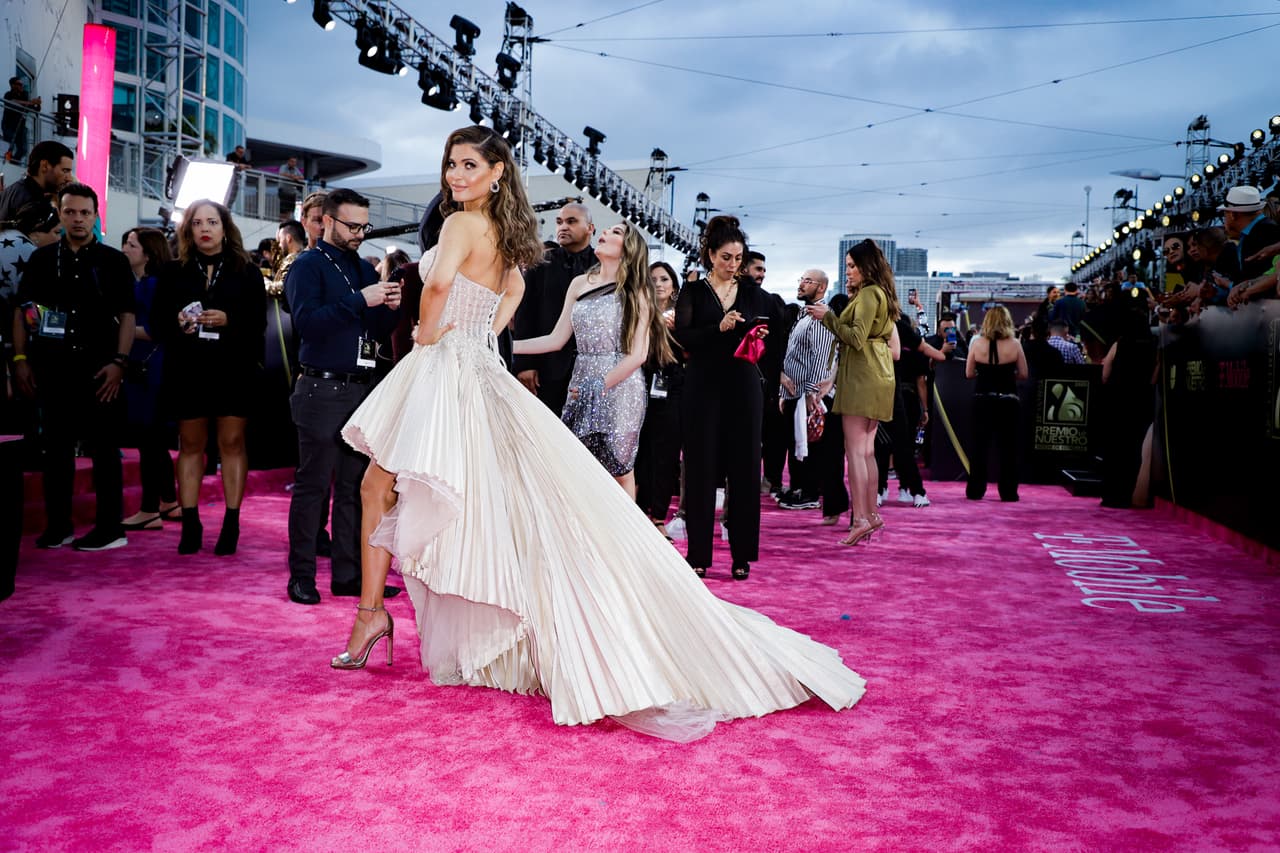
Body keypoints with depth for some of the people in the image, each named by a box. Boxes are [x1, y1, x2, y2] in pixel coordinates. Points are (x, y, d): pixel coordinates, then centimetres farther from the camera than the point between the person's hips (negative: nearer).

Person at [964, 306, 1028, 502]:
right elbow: (1023, 374, -1)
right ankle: (1008, 492, 10)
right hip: (1007, 400, -1)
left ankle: (975, 490, 11)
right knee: (1007, 447, 7)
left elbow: (969, 373, 0)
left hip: (982, 399, 1)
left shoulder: (977, 343, -5)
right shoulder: (1014, 344, -7)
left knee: (979, 446, 9)